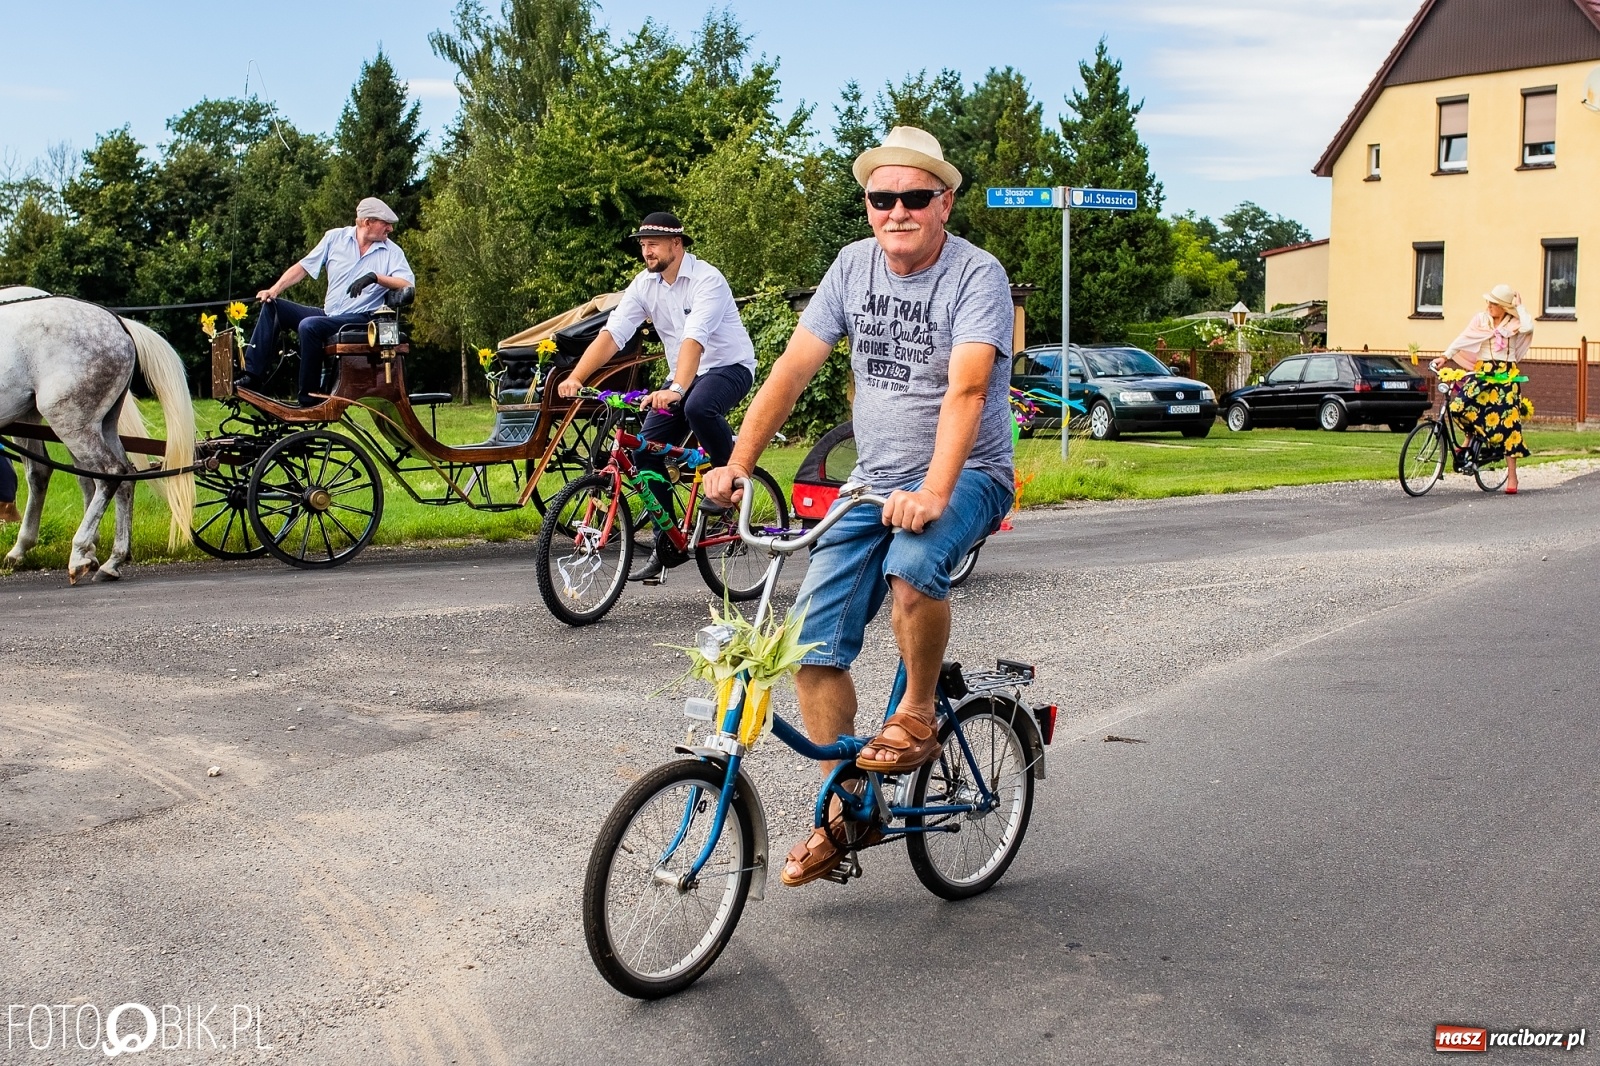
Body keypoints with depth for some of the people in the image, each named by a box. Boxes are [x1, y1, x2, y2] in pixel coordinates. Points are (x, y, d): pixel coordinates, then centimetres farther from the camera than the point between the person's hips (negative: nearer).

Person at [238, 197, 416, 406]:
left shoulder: (391, 251, -1)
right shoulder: (335, 237, 8)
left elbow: (408, 285, -14)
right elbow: (303, 267, 10)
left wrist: (376, 277, -29)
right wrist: (275, 290, -2)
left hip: (359, 321, -5)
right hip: (327, 314, 6)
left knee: (309, 326, -30)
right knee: (272, 306, -6)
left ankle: (310, 401, -26)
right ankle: (252, 376, -12)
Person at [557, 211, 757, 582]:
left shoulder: (707, 280, -21)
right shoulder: (644, 284, -3)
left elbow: (693, 340, -36)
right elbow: (610, 335, -12)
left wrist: (676, 390, -50)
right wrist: (575, 378, -26)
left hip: (729, 366, -6)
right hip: (682, 375, 7)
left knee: (698, 407, -40)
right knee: (647, 450, -8)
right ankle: (667, 545, 3)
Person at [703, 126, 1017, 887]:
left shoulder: (977, 275, -14)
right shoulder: (854, 266, 1)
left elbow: (966, 388, -28)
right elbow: (793, 367, -1)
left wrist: (933, 491, -42)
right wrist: (738, 463, -12)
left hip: (967, 477, -5)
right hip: (873, 480, 5)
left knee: (913, 563, -38)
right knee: (813, 645, -5)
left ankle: (917, 716, -11)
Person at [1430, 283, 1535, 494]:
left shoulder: (1514, 323, 3)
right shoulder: (1481, 319, 7)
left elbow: (1528, 327, -19)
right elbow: (1463, 339, -1)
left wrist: (1519, 305, -6)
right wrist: (1445, 357, -13)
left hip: (1506, 376, -2)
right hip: (1483, 373, 2)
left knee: (1508, 423, -5)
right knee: (1460, 405, -22)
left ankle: (1511, 476, -1)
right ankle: (1470, 439, 10)